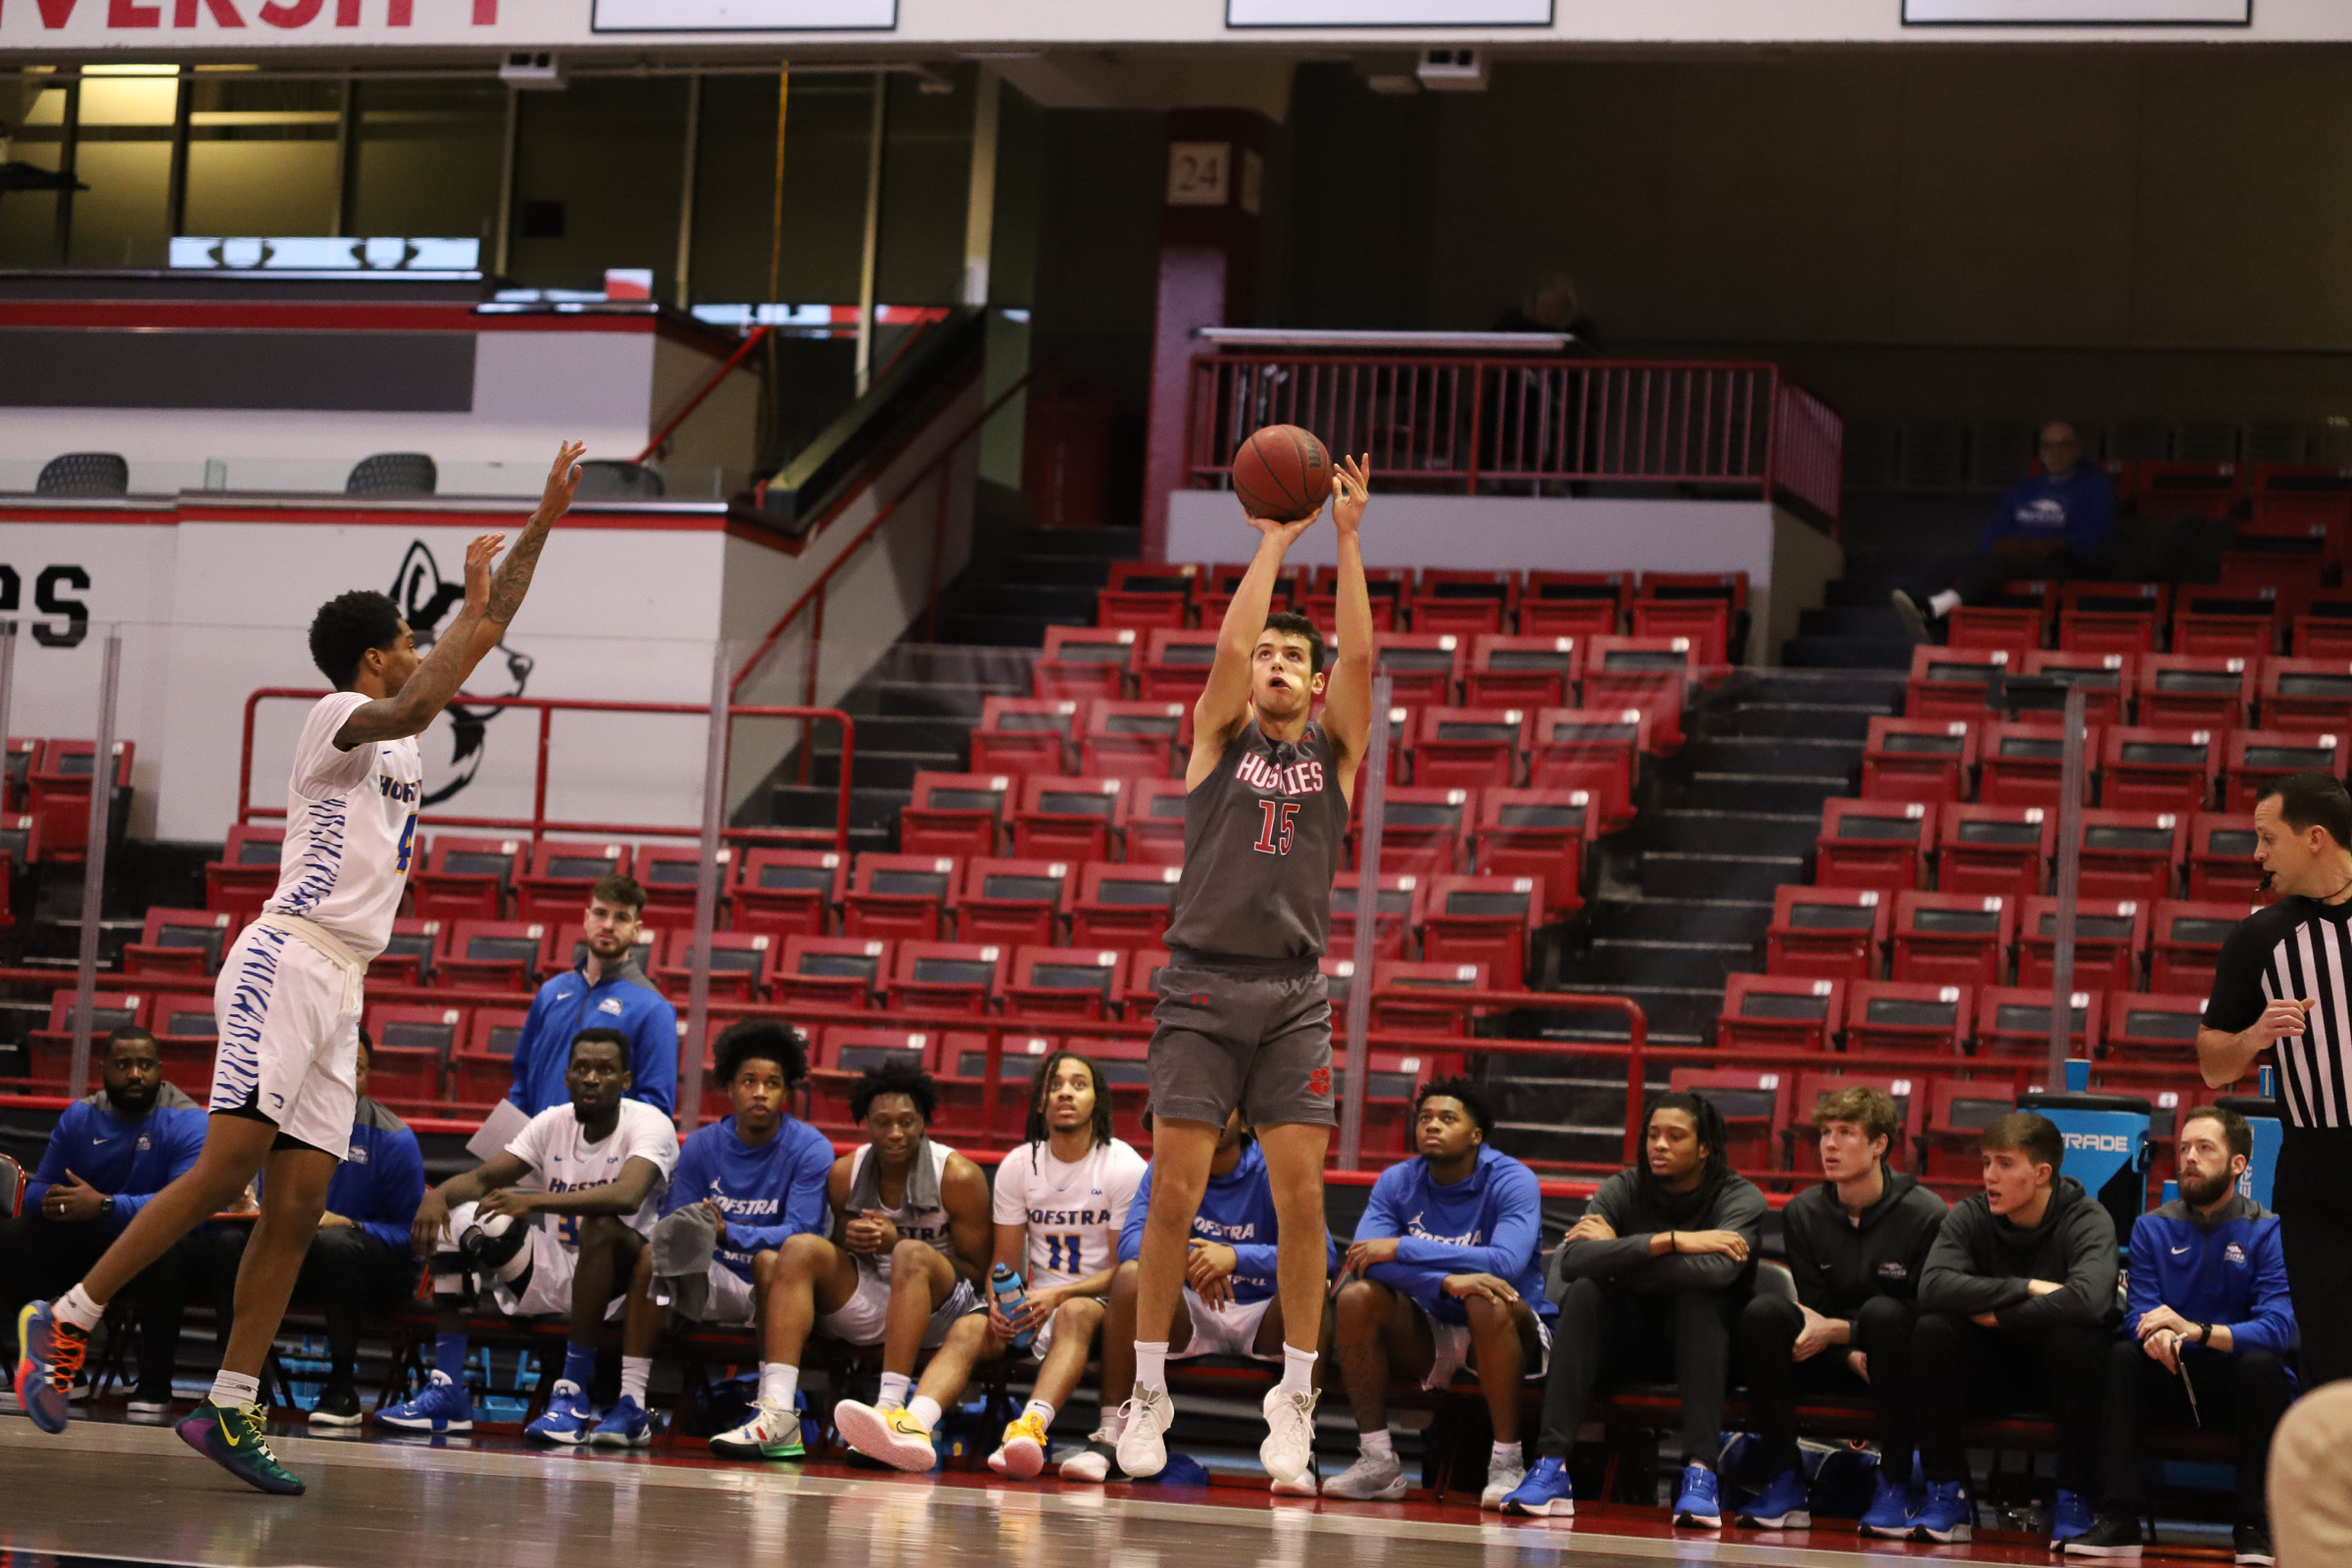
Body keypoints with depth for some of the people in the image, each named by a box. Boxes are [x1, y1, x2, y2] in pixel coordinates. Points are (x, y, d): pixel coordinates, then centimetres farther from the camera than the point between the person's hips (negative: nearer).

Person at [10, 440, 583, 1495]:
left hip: (338, 989, 9)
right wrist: (469, 611, -20)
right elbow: (414, 708, -27)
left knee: (299, 1202, 1)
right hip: (288, 962, -9)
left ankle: (229, 1410, 0)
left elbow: (485, 631, 26)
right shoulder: (341, 715, -4)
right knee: (230, 1165, -19)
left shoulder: (400, 724, 21)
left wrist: (542, 521, 23)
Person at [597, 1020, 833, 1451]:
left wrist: (729, 1232, -33)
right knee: (651, 1252, -21)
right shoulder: (701, 1147, 4)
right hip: (718, 1286, 3)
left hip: (779, 1288, -3)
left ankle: (779, 1416, -46)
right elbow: (672, 1222, 2)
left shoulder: (810, 1149, -8)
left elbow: (798, 1234, -18)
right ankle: (630, 1406, -25)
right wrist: (683, 1241, -24)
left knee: (769, 1259, -35)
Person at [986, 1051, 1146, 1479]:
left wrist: (1059, 1295, -22)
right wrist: (999, 1303, -16)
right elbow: (1006, 1262, 8)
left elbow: (1126, 1270, -6)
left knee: (1075, 1312, -39)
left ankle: (1031, 1426, -63)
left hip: (1101, 1304, -4)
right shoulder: (1018, 1165, 9)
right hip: (1033, 1303, 4)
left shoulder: (1125, 1166, -4)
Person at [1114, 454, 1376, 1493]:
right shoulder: (1219, 738, 9)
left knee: (1301, 1195, -5)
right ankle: (1147, 1392, 5)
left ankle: (1294, 1403, 2)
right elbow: (1227, 645, -8)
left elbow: (1361, 655, -3)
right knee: (1173, 1193, -4)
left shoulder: (1333, 750, 12)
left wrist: (1346, 538, -7)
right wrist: (1274, 541, -6)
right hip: (1203, 986, -1)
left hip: (1294, 994, 1)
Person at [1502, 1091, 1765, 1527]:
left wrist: (1619, 1254, -24)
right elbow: (1572, 1261, -25)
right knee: (1583, 1292, -27)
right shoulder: (1623, 1190, -5)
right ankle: (1551, 1465, -36)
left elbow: (1717, 1270, -33)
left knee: (1698, 1296, -33)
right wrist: (1669, 1242, -32)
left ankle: (1701, 1473, -42)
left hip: (1699, 1342, -2)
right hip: (1628, 1341, 2)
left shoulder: (1741, 1198, -11)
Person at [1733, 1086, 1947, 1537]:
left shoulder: (1925, 1213, -12)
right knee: (1763, 1310, -24)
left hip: (1904, 1359, -3)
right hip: (1837, 1361, 3)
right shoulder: (1804, 1212, 1)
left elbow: (1927, 1313, -13)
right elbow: (1813, 1308, 0)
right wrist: (1851, 1356, -21)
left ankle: (1894, 1488, -29)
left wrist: (1837, 1331, -21)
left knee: (1883, 1312, -36)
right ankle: (1785, 1486, -23)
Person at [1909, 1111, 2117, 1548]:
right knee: (1931, 1330, -25)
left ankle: (2074, 1500, -20)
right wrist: (2027, 1289, -29)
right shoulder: (1970, 1216, -6)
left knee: (2073, 1336, -36)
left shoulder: (2087, 1220, -15)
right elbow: (1933, 1287, -25)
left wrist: (1997, 1315, -25)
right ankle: (1948, 1492, -15)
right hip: (1992, 1366, 3)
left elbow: (2087, 1298, -36)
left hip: (2058, 1368, -3)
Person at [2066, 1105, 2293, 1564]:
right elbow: (2139, 1315, -6)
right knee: (2123, 1355, -25)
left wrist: (2196, 1331, -35)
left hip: (2242, 1388, -3)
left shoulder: (2268, 1233, -8)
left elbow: (2278, 1327, -21)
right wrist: (2156, 1336, -32)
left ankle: (2254, 1526, -25)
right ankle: (2119, 1520, -29)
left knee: (2262, 1362, -34)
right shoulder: (2152, 1229, 4)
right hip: (2175, 1387, 3)